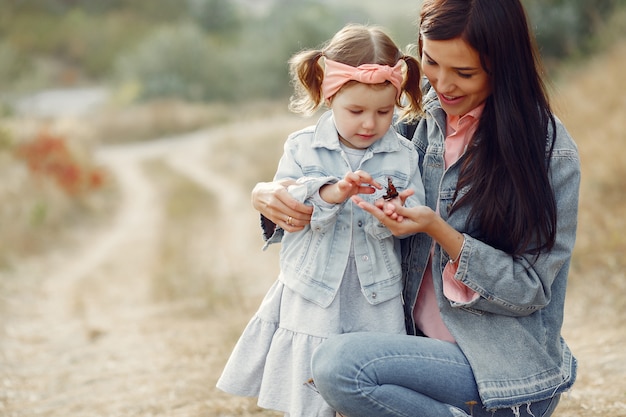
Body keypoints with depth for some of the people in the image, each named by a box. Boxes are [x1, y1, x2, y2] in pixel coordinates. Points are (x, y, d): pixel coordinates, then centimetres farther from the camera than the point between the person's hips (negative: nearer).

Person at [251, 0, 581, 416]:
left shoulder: (551, 151, -14)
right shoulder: (423, 122, 3)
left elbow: (530, 291, -13)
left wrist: (437, 229, -23)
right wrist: (269, 193, -7)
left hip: (508, 376, -7)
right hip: (425, 344, 7)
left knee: (339, 363, -26)